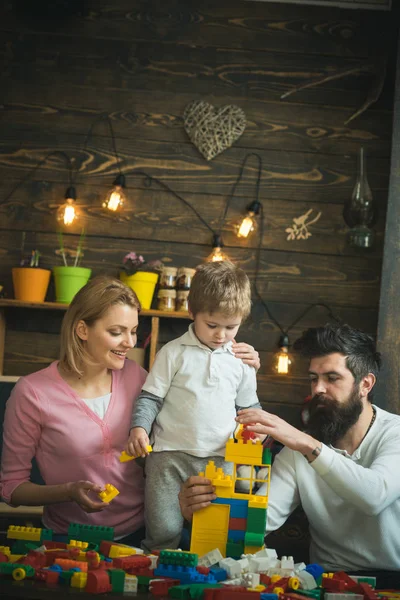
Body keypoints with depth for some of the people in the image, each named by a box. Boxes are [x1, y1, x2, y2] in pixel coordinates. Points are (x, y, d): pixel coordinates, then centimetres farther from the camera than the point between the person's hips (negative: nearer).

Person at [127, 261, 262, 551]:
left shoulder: (241, 361, 11)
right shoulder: (174, 353, 3)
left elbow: (249, 406, 22)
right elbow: (150, 397, 4)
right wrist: (139, 427, -11)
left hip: (221, 459, 3)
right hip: (171, 455, -2)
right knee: (164, 531, -8)